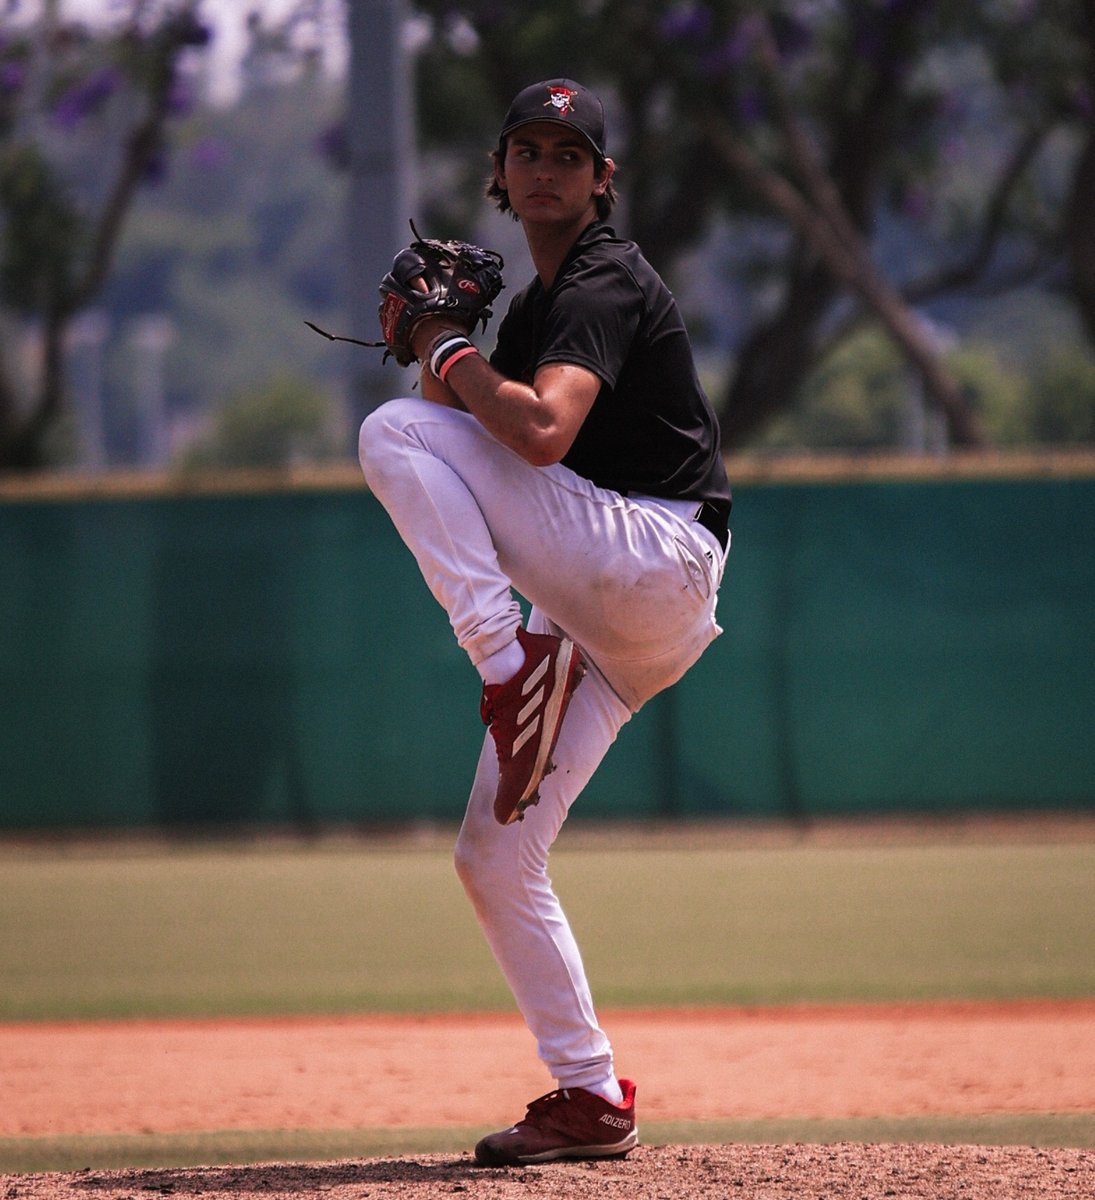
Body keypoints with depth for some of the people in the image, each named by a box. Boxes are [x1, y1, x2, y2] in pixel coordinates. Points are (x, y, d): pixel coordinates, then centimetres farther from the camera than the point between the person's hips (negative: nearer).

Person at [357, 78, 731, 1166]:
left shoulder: (606, 284, -8)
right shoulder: (538, 301, 22)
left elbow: (542, 432, -25)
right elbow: (482, 430, 24)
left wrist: (453, 356, -10)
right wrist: (437, 350, 8)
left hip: (659, 560, -9)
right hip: (601, 612, 9)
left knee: (394, 431, -20)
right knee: (493, 858, 5)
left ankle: (511, 658, -25)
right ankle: (589, 1099, 7)